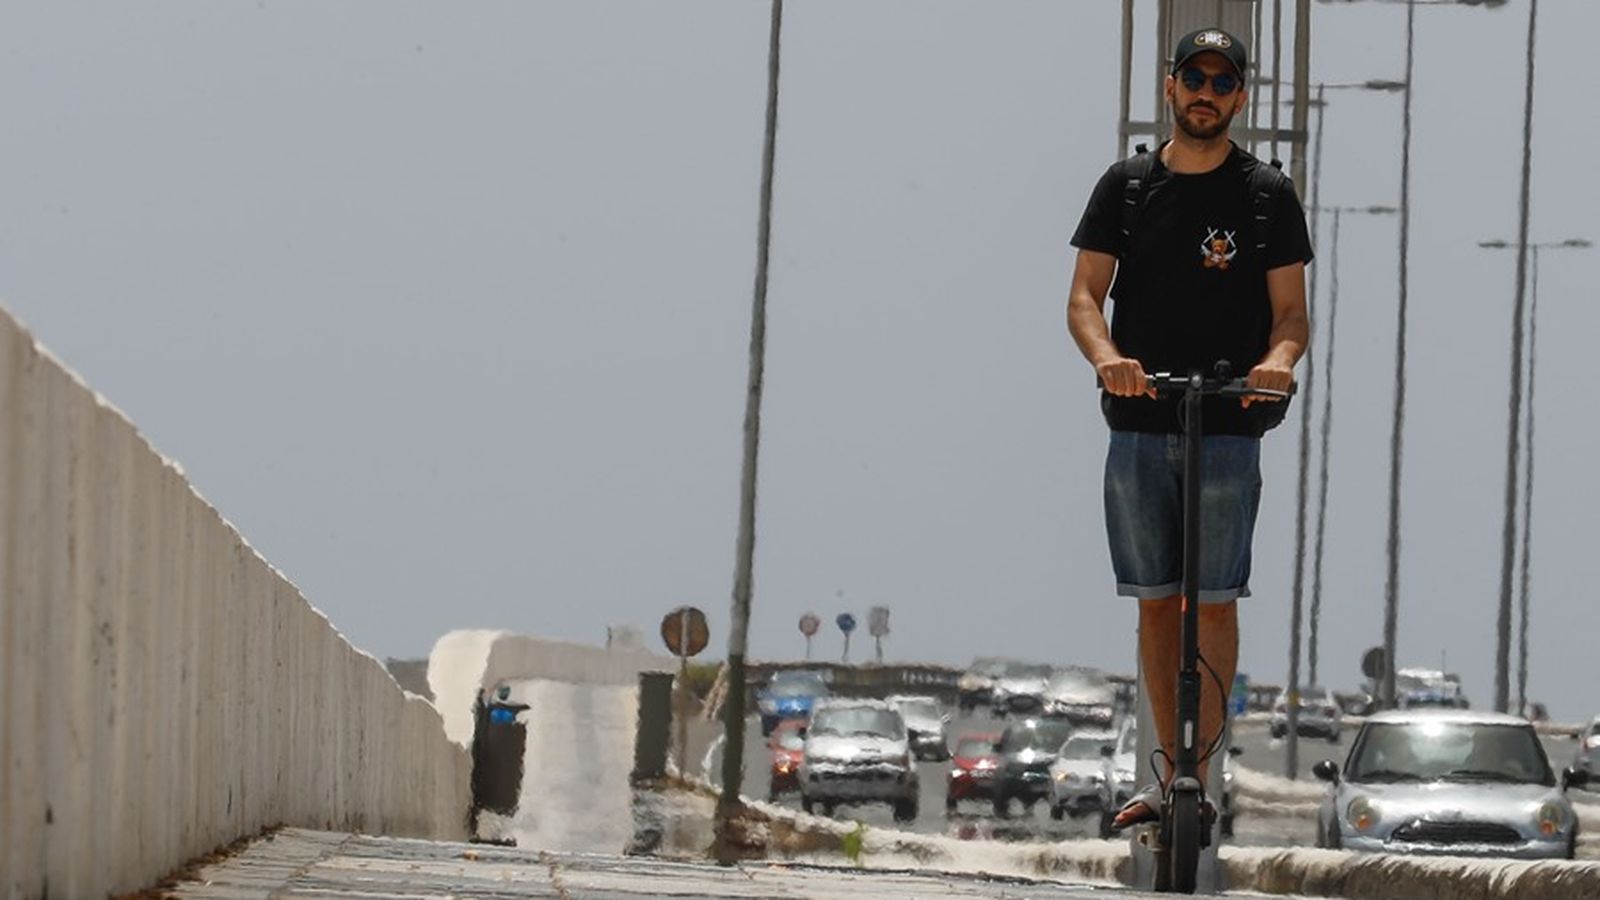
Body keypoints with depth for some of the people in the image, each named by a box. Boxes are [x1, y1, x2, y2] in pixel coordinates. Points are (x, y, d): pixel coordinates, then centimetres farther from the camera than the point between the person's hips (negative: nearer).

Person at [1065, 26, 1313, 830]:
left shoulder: (1267, 195, 4)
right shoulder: (1126, 186, 9)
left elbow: (1291, 312, 1)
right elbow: (1084, 294, 3)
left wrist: (1277, 360, -22)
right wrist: (1106, 356, -19)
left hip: (1228, 426, -2)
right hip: (1138, 426, 2)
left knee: (1213, 601, -5)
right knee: (1156, 600, 5)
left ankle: (1197, 774, -5)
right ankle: (1170, 773, 10)